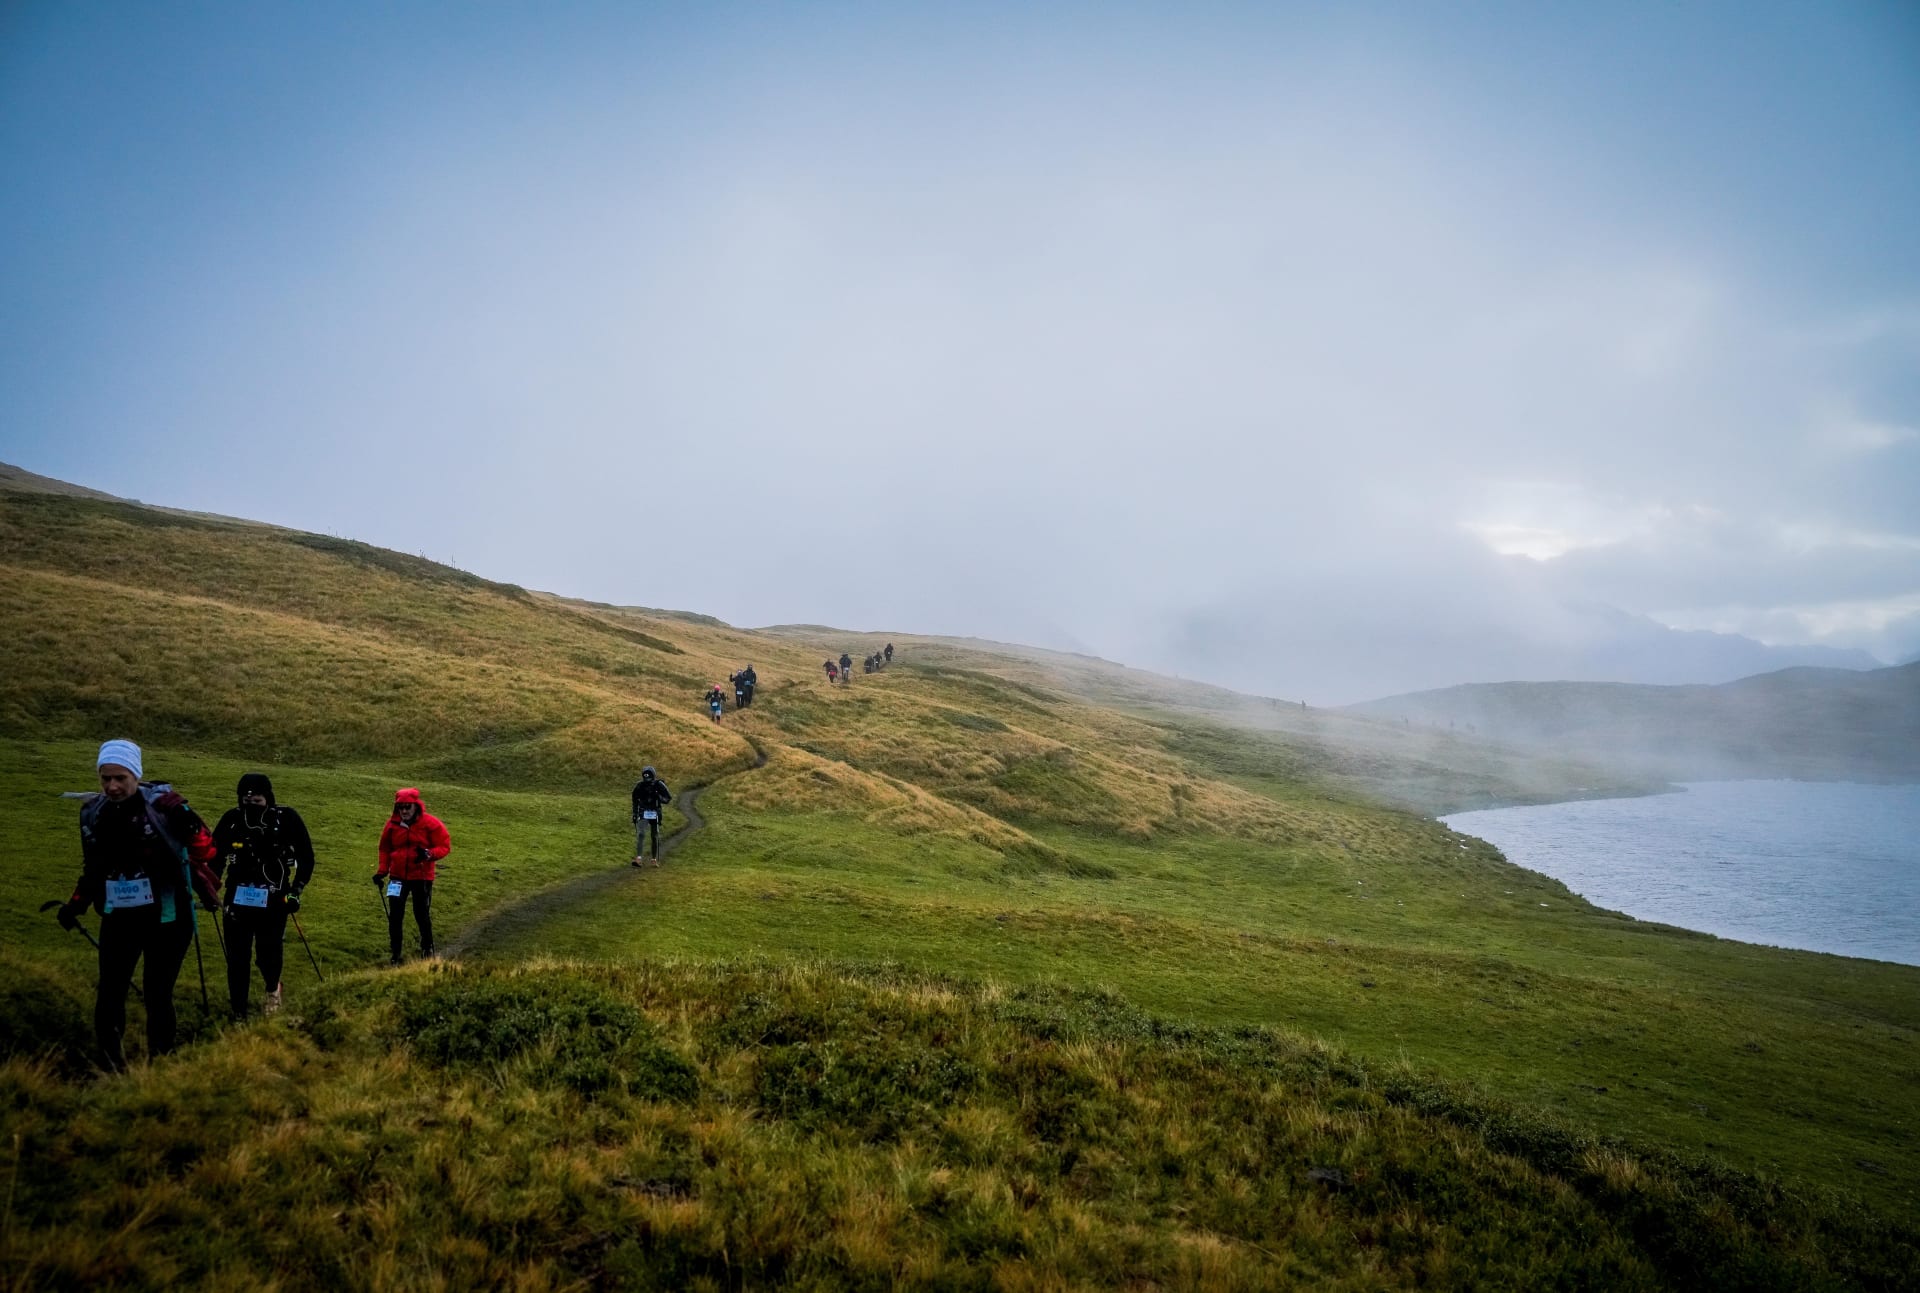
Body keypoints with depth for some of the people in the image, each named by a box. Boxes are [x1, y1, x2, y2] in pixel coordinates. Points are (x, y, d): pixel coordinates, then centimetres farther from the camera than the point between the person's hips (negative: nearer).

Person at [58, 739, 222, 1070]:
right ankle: (111, 1068, 10)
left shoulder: (163, 804, -14)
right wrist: (76, 904, 9)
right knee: (109, 993, 0)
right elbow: (92, 867, 16)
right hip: (117, 918, 4)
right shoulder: (93, 813, 4)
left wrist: (206, 889, -10)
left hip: (166, 917, -4)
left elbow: (202, 845, -8)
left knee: (158, 993, 3)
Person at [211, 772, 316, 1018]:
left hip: (273, 901, -2)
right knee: (237, 957, 3)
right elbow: (216, 855, 11)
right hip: (237, 898, 2)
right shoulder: (232, 819, -4)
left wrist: (296, 890, -4)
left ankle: (272, 988, 29)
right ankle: (239, 1012, 15)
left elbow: (306, 856, 0)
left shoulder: (286, 818, -9)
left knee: (269, 953, -4)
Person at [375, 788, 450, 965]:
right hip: (398, 877, 2)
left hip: (422, 877, -2)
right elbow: (385, 849, 12)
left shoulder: (431, 824, -10)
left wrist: (429, 854, -26)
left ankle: (427, 950, 27)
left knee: (422, 915, 8)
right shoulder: (392, 824, -1)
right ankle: (395, 955, 10)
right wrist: (382, 871, 4)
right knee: (394, 916, -1)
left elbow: (445, 846, -8)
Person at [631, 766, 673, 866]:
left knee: (655, 836, 6)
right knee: (641, 834, -15)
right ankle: (638, 858, -21)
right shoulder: (639, 786, -2)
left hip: (655, 814, 0)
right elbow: (635, 800, 12)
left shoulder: (658, 784, -8)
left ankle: (655, 859, 17)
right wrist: (634, 814, 11)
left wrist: (659, 798, -25)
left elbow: (668, 798, -5)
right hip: (643, 814, 0)